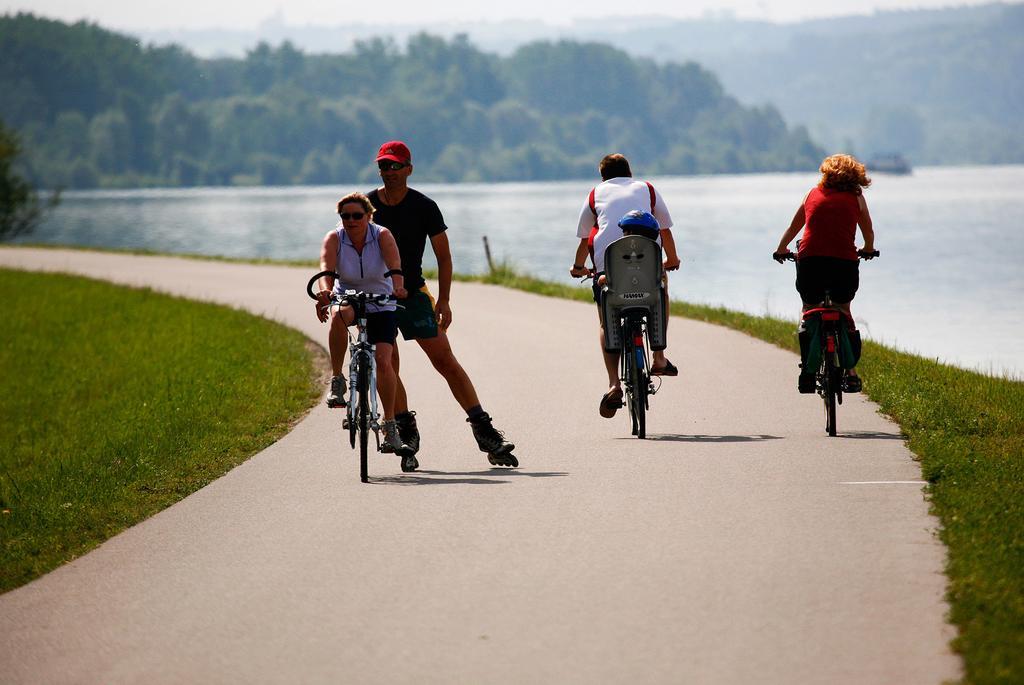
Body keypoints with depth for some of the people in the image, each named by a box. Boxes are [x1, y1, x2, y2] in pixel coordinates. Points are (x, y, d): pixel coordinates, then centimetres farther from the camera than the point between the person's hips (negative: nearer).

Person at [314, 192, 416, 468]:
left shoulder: (382, 236, -16)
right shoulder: (334, 239, -14)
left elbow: (394, 265, -33)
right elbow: (326, 268, -32)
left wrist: (398, 286, -54)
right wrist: (325, 292, -53)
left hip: (381, 306, 0)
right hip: (347, 298, 0)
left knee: (383, 360, -16)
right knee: (338, 315, -37)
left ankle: (390, 430, -8)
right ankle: (337, 380, -24)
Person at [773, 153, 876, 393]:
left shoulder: (814, 193, 17)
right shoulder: (856, 197, 13)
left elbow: (794, 227, 28)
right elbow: (868, 233, 23)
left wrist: (781, 250, 46)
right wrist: (868, 250, 46)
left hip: (810, 259, 0)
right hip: (844, 262, 0)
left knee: (809, 312, 17)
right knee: (844, 312, 18)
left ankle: (808, 370, 6)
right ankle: (850, 371, 8)